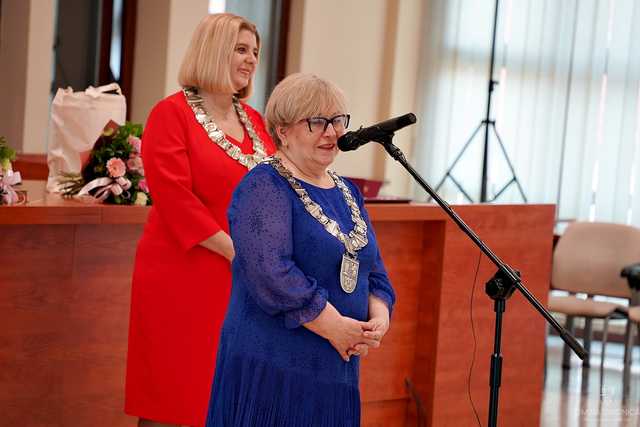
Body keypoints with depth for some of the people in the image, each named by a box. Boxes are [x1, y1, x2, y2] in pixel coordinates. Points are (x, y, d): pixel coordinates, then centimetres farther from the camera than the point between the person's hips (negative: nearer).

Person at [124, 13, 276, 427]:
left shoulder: (255, 121, 14)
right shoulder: (172, 113, -6)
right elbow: (174, 196, -16)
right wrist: (234, 251, -16)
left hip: (247, 281, 6)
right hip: (183, 277, -6)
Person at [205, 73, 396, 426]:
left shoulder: (347, 193, 16)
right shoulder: (264, 188, -9)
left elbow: (374, 272, 17)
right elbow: (270, 273, -21)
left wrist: (378, 319, -4)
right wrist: (337, 327, -17)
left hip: (337, 370, 7)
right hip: (272, 368, -7)